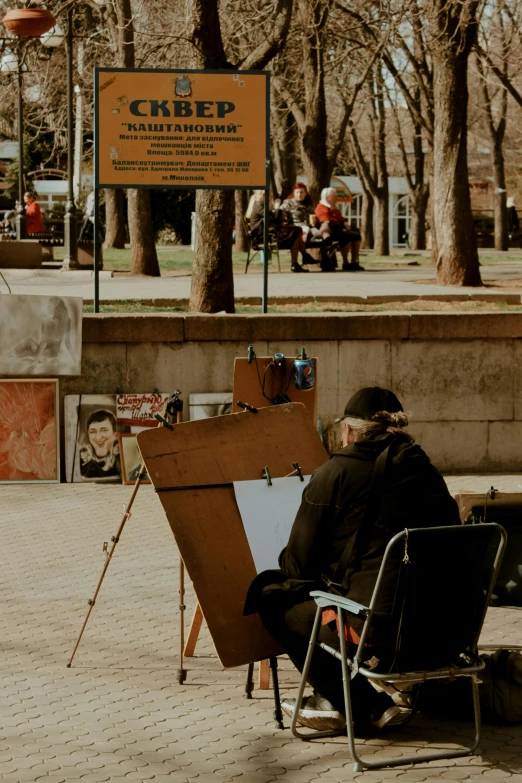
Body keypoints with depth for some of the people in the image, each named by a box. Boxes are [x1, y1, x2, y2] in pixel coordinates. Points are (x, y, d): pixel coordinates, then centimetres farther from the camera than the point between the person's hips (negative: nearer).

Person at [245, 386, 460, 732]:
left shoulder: (335, 474, -4)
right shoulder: (427, 470, 12)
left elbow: (299, 564, -1)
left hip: (379, 630, -7)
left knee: (273, 599, 15)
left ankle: (369, 706, 13)